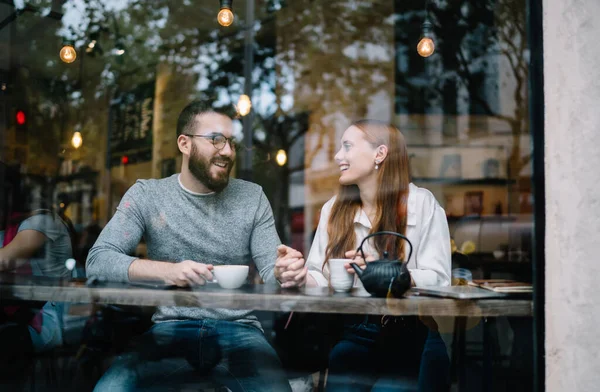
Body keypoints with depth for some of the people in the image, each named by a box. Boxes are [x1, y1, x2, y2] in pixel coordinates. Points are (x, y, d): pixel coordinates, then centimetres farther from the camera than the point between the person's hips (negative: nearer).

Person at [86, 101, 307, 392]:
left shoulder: (252, 197, 5)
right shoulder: (146, 194, 1)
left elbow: (270, 270, 1)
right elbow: (98, 260, -9)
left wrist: (285, 272, -26)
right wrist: (166, 270, -27)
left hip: (238, 329, 1)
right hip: (171, 327, -1)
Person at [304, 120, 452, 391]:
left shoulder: (421, 203, -2)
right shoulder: (333, 209, 12)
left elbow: (438, 279, -9)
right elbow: (320, 277, 5)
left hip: (413, 331, -3)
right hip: (356, 333, 3)